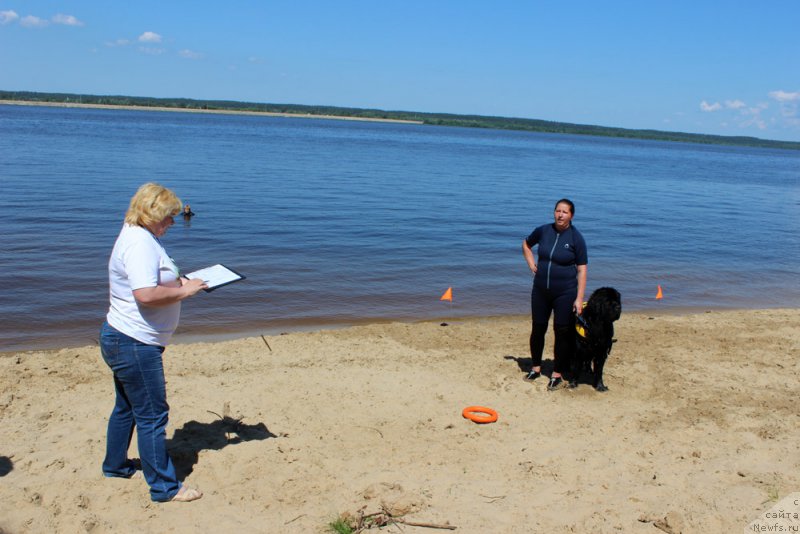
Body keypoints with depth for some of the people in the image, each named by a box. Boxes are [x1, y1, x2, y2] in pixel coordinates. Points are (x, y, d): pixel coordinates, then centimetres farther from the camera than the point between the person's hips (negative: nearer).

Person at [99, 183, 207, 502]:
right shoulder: (140, 243, -22)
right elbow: (146, 294, -34)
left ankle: (115, 465, 42)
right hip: (135, 344, -11)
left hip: (122, 340, 11)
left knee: (127, 407, 25)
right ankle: (164, 488, 8)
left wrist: (178, 283, 9)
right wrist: (183, 291, -21)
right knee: (152, 416, -2)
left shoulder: (137, 237, 12)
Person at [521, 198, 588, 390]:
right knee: (537, 329, 11)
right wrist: (531, 263, 6)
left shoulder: (576, 238, -10)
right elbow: (526, 244, 22)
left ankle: (557, 374, 15)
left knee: (563, 333, 2)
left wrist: (579, 298, -15)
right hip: (540, 291, 4)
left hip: (565, 293, -4)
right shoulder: (543, 231, 0)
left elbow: (582, 270, -10)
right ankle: (536, 367, 30)